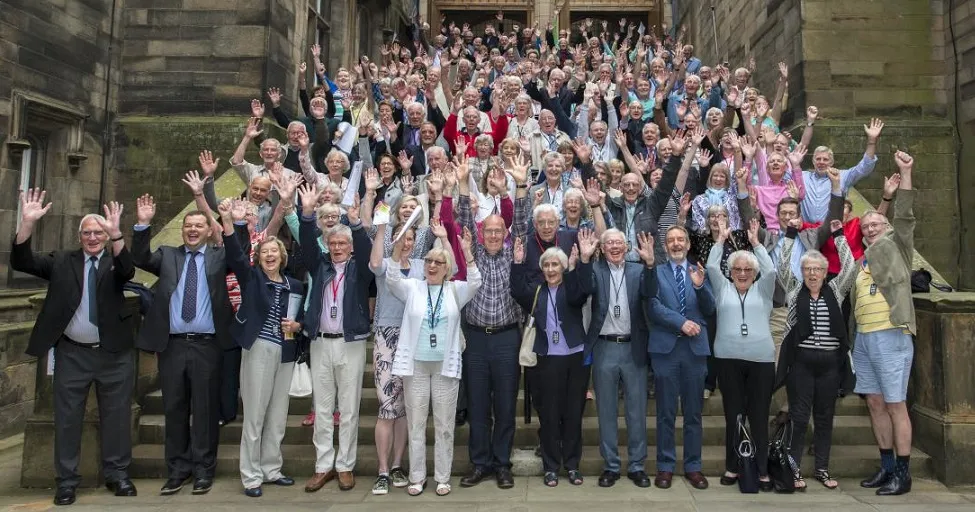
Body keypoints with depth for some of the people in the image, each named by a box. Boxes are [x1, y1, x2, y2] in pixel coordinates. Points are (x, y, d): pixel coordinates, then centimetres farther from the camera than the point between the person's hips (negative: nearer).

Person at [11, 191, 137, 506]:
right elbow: (21, 262, -5)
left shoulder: (114, 261, 3)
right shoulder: (62, 261, 8)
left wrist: (116, 234, -35)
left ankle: (117, 475, 19)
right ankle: (66, 480, 19)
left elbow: (128, 271, -19)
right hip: (72, 354, 1)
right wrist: (28, 222, -20)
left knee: (116, 416, 7)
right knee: (67, 418, 7)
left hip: (114, 353, -1)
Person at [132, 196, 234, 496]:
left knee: (205, 410, 4)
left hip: (207, 345, -2)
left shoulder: (219, 257, 7)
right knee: (174, 409, 10)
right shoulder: (167, 255, 12)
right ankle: (177, 469, 22)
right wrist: (143, 224, -11)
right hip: (172, 345, 2)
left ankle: (203, 470, 16)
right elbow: (140, 259, -1)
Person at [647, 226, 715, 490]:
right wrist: (681, 322, -16)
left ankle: (693, 466, 21)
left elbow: (710, 310, 1)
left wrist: (700, 286, -15)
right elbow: (653, 307, -7)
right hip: (665, 347, -2)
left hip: (695, 347, 2)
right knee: (666, 412, 6)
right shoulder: (655, 272, 3)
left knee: (694, 411, 10)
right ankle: (665, 466, 16)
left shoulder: (700, 272, 10)